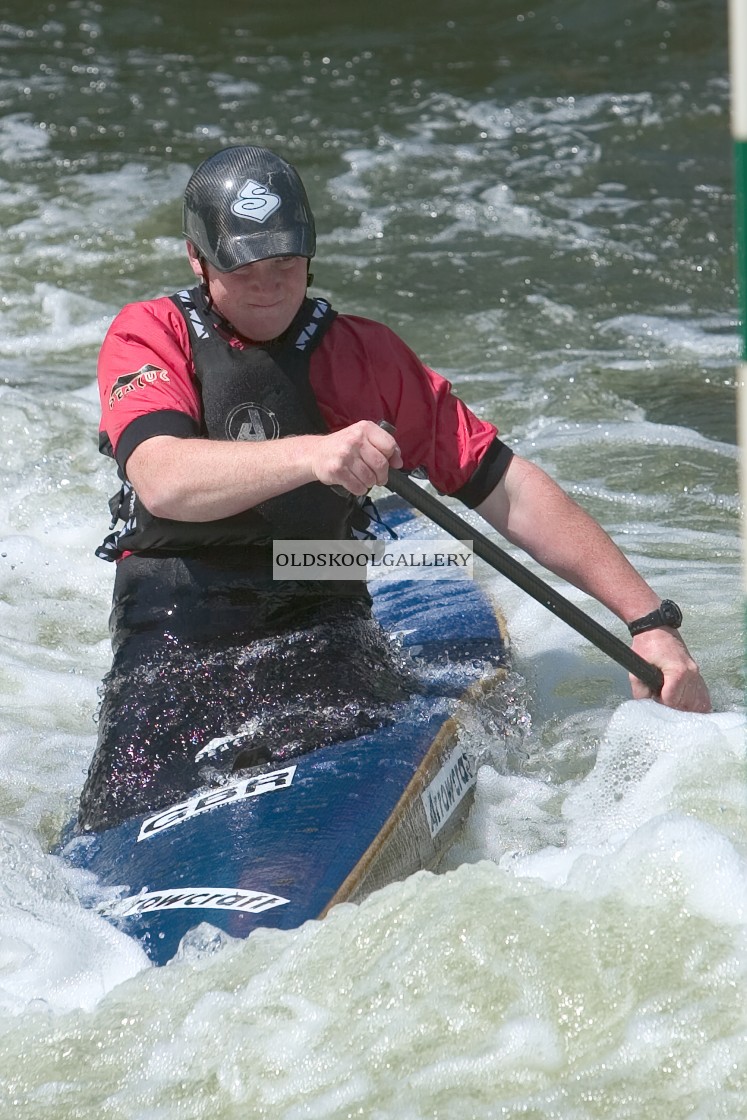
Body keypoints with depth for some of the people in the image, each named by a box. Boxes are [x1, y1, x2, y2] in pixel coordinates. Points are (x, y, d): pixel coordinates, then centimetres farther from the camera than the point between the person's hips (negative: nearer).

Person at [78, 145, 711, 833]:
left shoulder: (364, 355, 13)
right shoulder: (149, 337, 3)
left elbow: (509, 491, 10)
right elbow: (163, 483, -18)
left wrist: (650, 620, 2)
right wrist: (312, 455, -36)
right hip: (176, 622, -2)